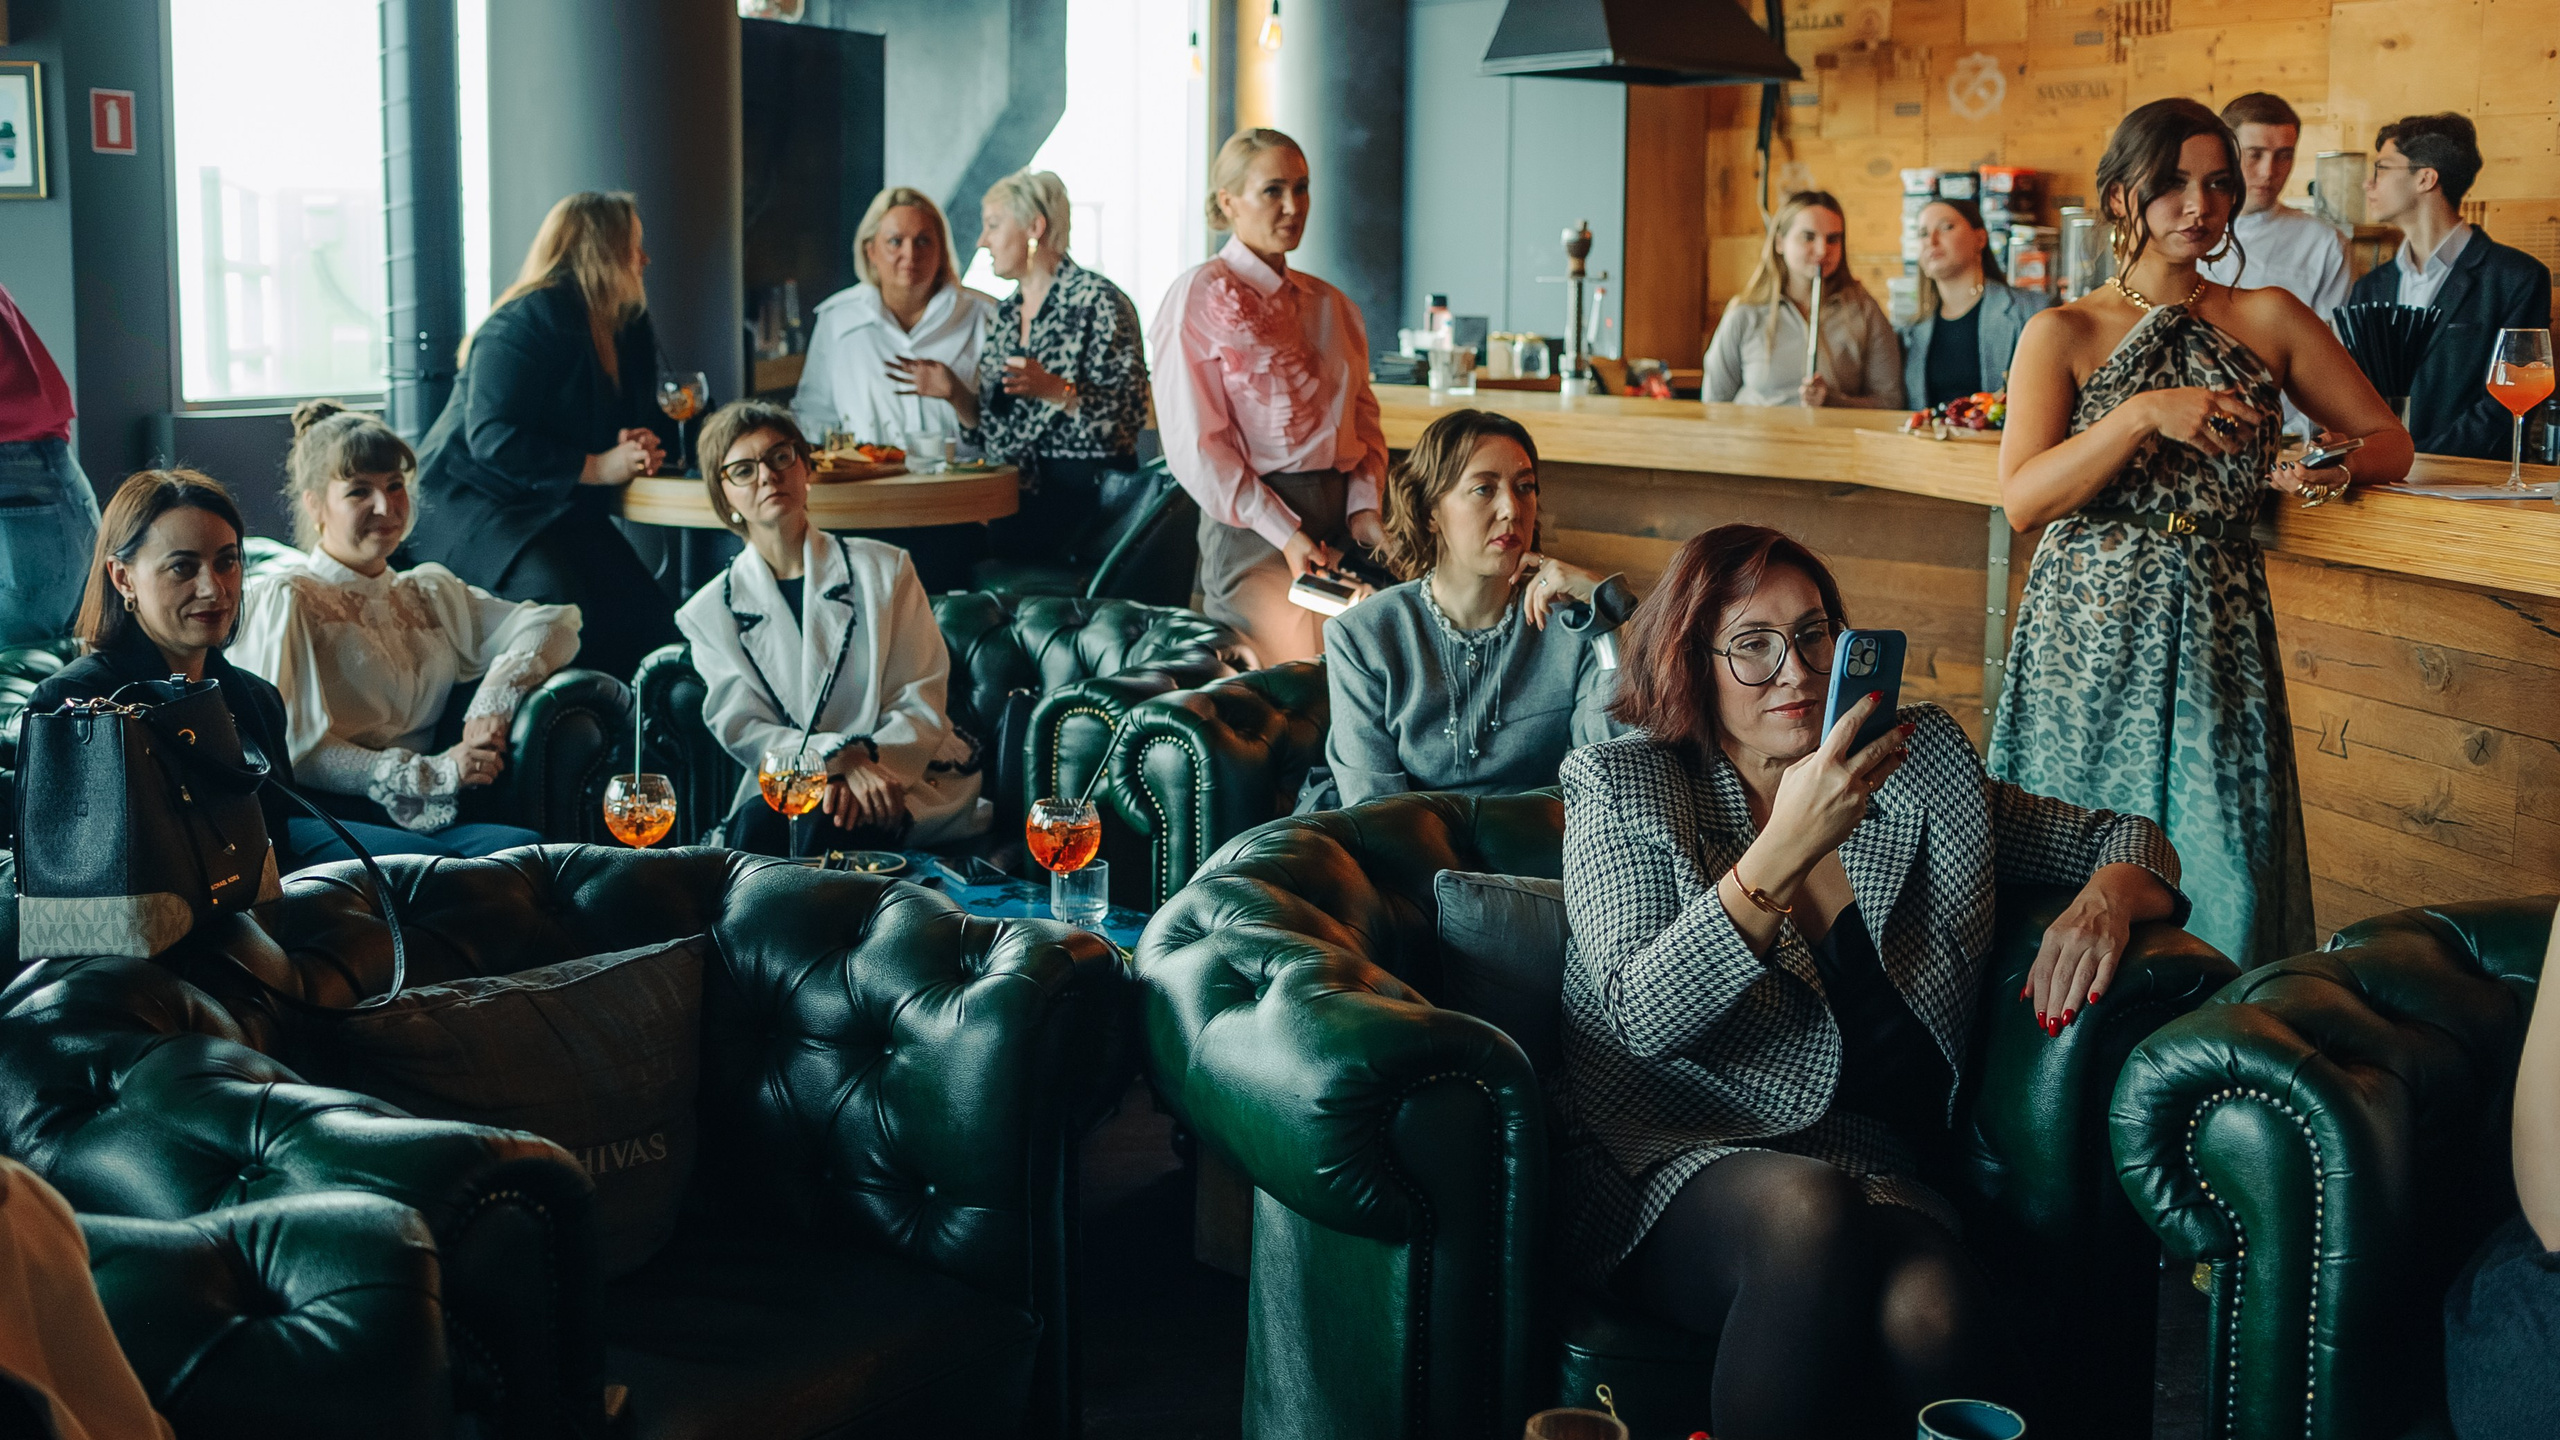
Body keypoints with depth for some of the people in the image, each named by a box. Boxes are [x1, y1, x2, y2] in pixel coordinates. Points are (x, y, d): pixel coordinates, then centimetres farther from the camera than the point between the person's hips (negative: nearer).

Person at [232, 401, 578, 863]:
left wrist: (494, 700, -6)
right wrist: (432, 773, -12)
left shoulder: (430, 594, 25)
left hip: (420, 819, 5)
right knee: (432, 861, -38)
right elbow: (290, 748, -5)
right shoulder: (283, 599, 7)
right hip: (316, 815, -5)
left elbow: (556, 623, 15)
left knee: (528, 846, -30)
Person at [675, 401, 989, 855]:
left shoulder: (883, 569, 6)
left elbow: (922, 703, 1)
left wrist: (868, 762, -20)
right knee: (757, 823, -33)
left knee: (825, 829, -34)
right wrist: (843, 762, -22)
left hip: (909, 777, -1)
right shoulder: (710, 613, 8)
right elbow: (744, 730, -2)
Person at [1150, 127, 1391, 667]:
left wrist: (1364, 506, 1)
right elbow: (1193, 443, -9)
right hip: (1250, 528, -6)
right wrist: (1284, 534, -14)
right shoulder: (1200, 295, -2)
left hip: (1338, 519, 6)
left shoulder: (1331, 304, 19)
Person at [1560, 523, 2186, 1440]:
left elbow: (2123, 839, 24)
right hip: (1683, 1168, -1)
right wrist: (1787, 847, -23)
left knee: (1929, 1308, -35)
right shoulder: (1623, 794, 4)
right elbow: (1645, 1019, -12)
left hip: (1879, 1173, 2)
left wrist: (2106, 898, -1)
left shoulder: (1921, 773, 14)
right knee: (1809, 1210, -38)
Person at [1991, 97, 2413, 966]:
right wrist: (2142, 414, -20)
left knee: (2223, 866, -2)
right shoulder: (2062, 334, 3)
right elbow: (2022, 498, -9)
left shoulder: (2270, 320, 10)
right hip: (2089, 637, -2)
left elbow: (2388, 438, 13)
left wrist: (2342, 468, -9)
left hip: (2217, 637, 2)